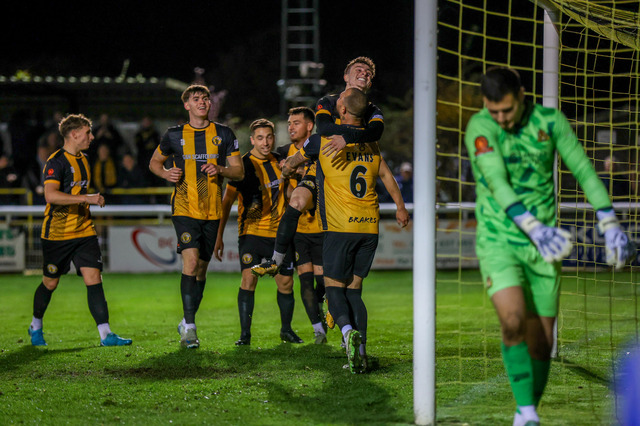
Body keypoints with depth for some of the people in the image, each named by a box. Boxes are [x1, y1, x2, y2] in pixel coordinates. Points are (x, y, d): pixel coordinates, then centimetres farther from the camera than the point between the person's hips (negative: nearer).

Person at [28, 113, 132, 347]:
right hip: (57, 233, -6)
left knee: (94, 278, -7)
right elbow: (50, 195, -27)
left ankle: (105, 334, -11)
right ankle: (36, 326, 32)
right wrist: (86, 198, -26)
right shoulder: (56, 162, -13)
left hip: (84, 232, 6)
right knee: (50, 283, 8)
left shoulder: (82, 160, 13)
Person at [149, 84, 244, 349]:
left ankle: (187, 322, 26)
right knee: (190, 261, -19)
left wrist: (220, 170, -13)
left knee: (201, 268, 9)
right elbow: (154, 162, 18)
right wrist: (166, 173, -4)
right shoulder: (174, 135, 4)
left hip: (212, 211, 3)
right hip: (184, 208, -3)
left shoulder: (224, 134, 7)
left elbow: (239, 171, 8)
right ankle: (189, 327, -18)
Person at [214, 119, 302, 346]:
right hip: (251, 231, -4)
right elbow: (227, 202, -3)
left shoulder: (280, 161, 6)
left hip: (279, 232, 4)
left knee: (285, 282, 5)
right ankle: (245, 333, -11)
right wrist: (219, 236, -5)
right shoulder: (242, 165, -7)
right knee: (249, 278, -17)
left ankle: (286, 329, 23)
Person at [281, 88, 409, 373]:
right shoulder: (371, 142, 9)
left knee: (334, 287, 2)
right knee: (354, 289, 10)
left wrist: (286, 171, 41)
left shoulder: (323, 140, -2)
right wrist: (400, 207, 36)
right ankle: (360, 355, 0)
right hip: (370, 226, 4)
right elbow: (386, 175, 22)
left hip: (340, 227, -4)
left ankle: (348, 330, -26)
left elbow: (292, 163, 17)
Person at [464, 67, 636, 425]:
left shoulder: (550, 120, -2)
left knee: (541, 341, 3)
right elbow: (497, 181, -28)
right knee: (513, 321, -25)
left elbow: (584, 170, 1)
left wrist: (610, 225, -8)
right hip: (498, 242, -3)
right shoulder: (480, 127, -14)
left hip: (543, 248, 3)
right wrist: (534, 228, -41)